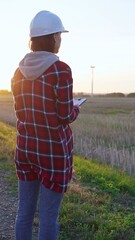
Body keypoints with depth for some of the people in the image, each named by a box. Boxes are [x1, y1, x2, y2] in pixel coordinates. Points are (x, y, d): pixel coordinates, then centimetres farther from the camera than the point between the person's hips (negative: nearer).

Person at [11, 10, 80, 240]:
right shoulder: (60, 70, -18)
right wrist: (75, 110, 7)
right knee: (48, 216, 6)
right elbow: (65, 117, -15)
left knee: (25, 210, 17)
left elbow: (22, 112, 8)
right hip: (54, 151, -6)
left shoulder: (19, 72, 2)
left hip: (25, 147, 6)